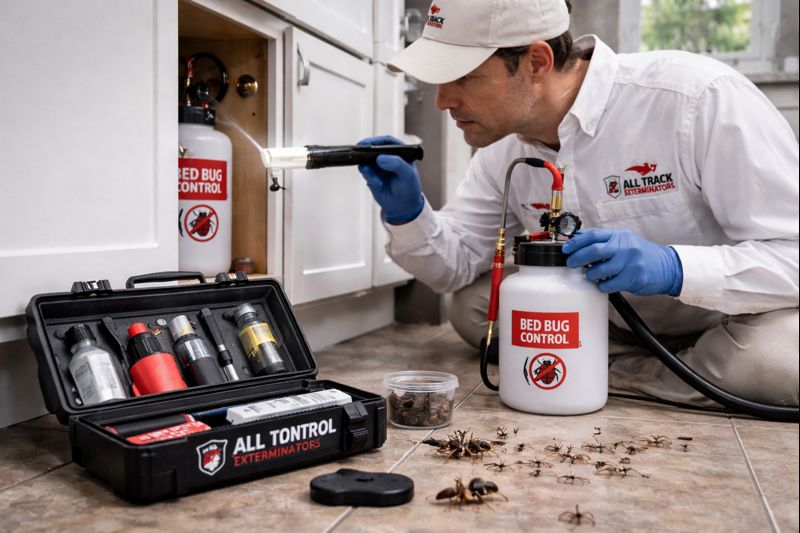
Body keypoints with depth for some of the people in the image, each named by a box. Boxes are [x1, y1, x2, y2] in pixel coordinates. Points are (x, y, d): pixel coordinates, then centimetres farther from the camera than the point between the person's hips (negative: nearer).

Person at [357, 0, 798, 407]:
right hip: (615, 323, 5)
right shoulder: (505, 146, -7)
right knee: (473, 306, -10)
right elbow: (459, 263, -1)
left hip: (737, 319, -5)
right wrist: (406, 213, -19)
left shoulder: (699, 96, -27)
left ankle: (614, 373, -11)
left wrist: (673, 268, -41)